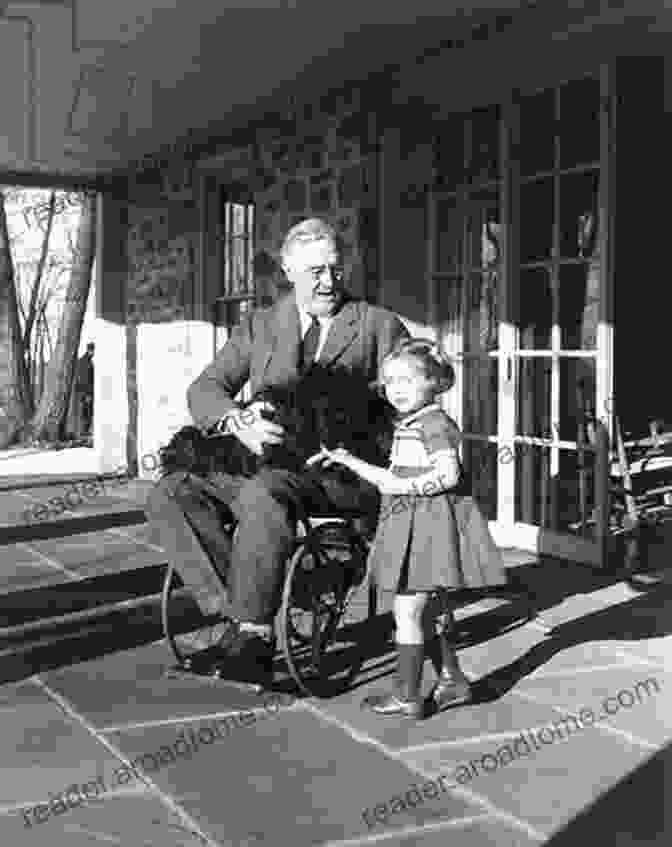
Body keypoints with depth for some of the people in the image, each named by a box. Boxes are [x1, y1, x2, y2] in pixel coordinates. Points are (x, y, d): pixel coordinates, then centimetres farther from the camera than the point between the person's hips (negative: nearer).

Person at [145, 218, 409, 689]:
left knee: (264, 495, -36)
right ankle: (235, 612, -22)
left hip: (345, 474, -4)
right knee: (170, 494, -19)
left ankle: (253, 635, -26)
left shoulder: (379, 326, 9)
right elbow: (204, 390, 7)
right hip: (265, 467, 5)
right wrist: (238, 422, -17)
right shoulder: (259, 327, 16)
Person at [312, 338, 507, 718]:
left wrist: (405, 486, -22)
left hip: (431, 524, -10)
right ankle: (454, 680, 28)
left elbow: (448, 473, -23)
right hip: (412, 525, 10)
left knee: (408, 609, -6)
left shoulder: (435, 422, -13)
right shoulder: (407, 426, 17)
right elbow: (392, 478, 20)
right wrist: (348, 460, 17)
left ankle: (408, 696, 0)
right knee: (434, 608, 17)